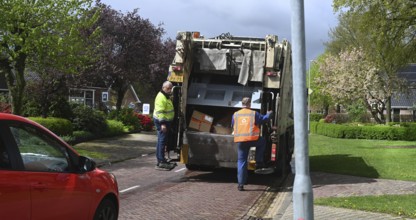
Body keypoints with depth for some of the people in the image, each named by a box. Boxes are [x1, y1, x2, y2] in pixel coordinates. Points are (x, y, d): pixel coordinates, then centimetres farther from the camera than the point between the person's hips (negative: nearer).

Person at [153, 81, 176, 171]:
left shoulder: (167, 96, 17)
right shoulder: (161, 97, -17)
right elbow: (160, 112, -24)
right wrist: (162, 123, -28)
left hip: (165, 121, 10)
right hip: (162, 121, -10)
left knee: (162, 141, 16)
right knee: (162, 141, -10)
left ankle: (161, 160, 24)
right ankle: (160, 162, -9)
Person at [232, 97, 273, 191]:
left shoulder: (235, 114, 9)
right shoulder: (254, 114, 1)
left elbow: (233, 126, 19)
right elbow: (264, 119, 9)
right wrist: (269, 114, 29)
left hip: (240, 140, 2)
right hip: (252, 139, -2)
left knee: (241, 161, 9)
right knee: (262, 141, 30)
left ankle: (241, 184, 3)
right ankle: (259, 164, 22)